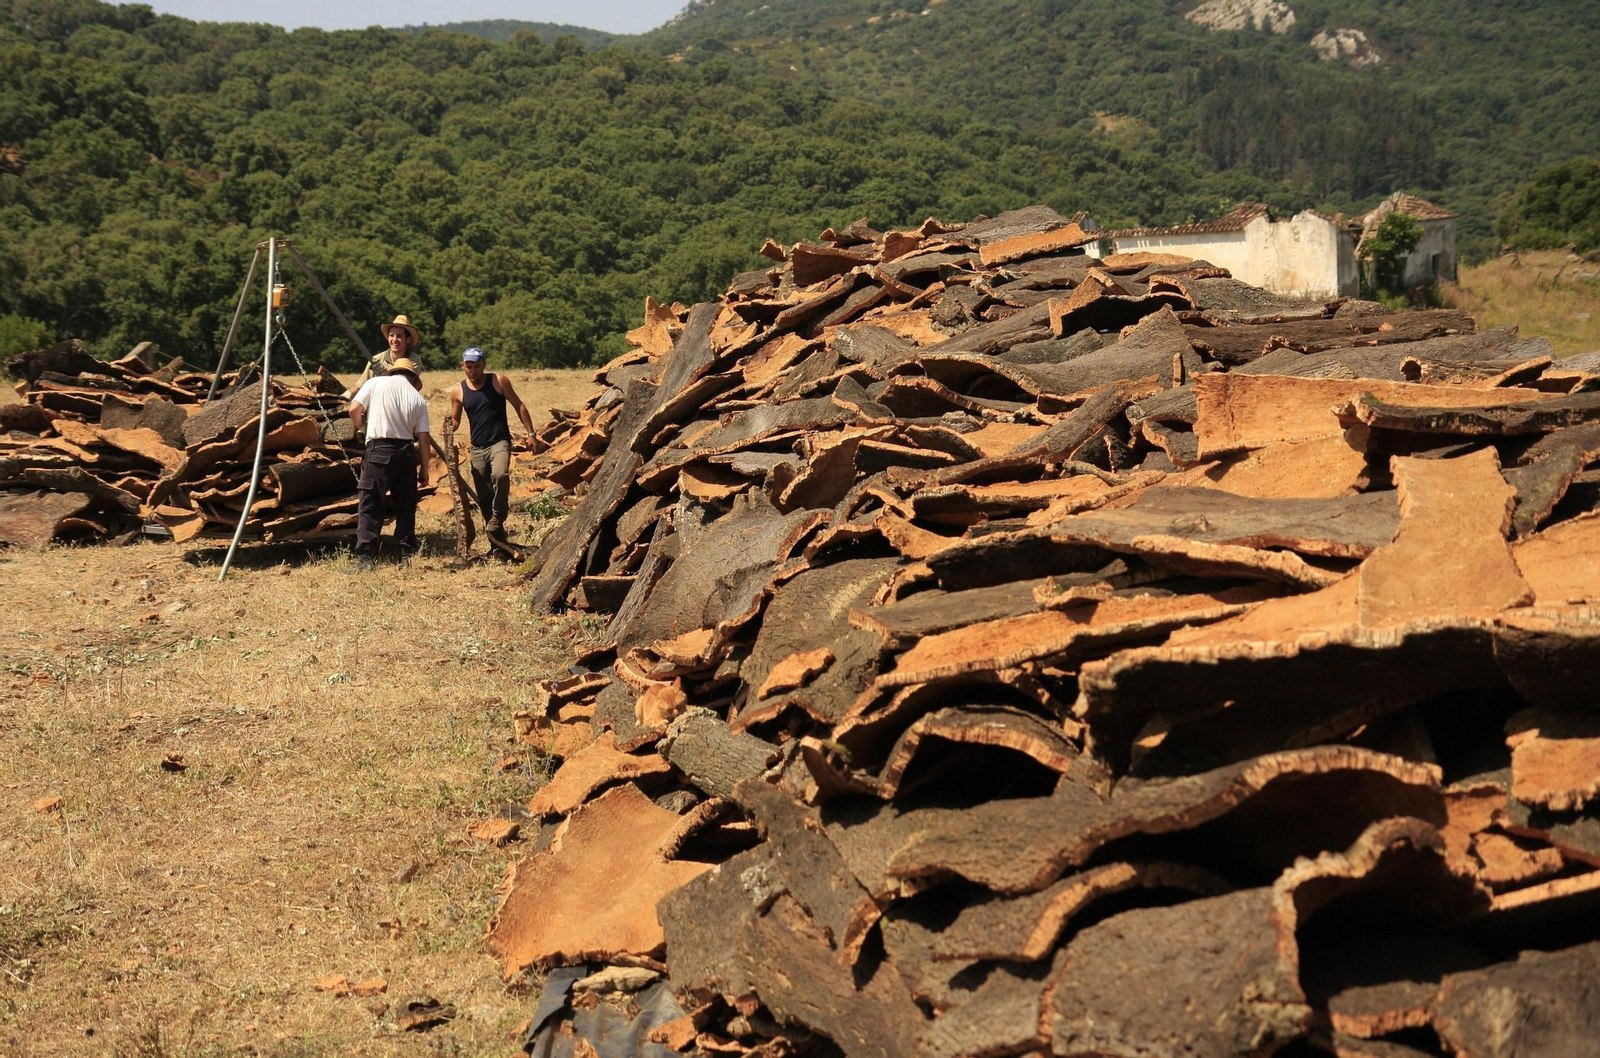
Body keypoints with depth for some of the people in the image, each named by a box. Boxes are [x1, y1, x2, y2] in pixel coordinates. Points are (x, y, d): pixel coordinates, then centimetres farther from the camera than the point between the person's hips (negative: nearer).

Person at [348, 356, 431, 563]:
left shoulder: (375, 383, 4)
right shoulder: (418, 399, 9)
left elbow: (354, 409, -3)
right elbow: (423, 438, 5)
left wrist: (360, 427, 18)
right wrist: (424, 469, 10)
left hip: (379, 449, -2)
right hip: (406, 452, 2)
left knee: (370, 505, -1)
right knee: (405, 504, 14)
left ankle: (367, 555, -7)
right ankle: (406, 552, 14)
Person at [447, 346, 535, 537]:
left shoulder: (499, 382, -2)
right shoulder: (458, 391, 4)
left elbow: (519, 406, 4)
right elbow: (455, 419, 14)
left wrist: (530, 433, -1)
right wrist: (450, 427, -10)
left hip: (500, 442, -3)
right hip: (477, 447, 3)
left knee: (500, 475, -32)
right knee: (483, 496, 4)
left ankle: (498, 517, -12)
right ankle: (495, 532, 20)